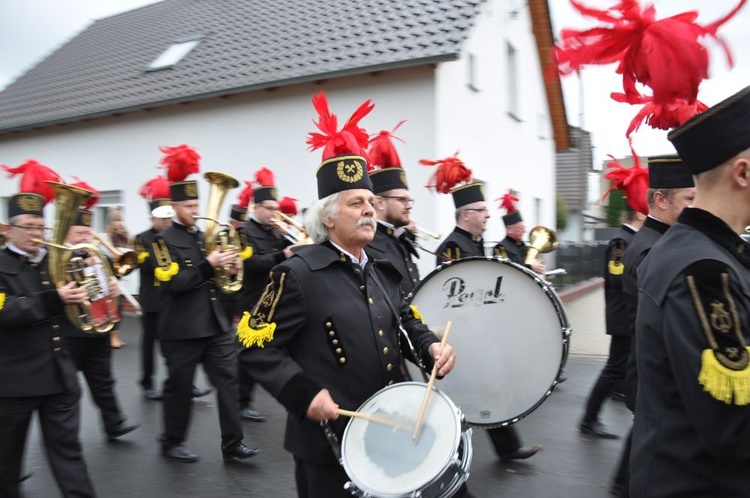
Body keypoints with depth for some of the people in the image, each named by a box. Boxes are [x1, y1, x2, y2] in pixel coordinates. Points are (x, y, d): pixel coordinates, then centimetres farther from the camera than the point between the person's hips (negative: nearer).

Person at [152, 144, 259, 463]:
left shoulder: (206, 235, 12)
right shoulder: (164, 241, -7)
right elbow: (173, 284, -19)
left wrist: (229, 265, -2)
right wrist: (208, 265, -25)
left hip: (216, 324, 6)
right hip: (181, 329, -6)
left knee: (228, 381, 3)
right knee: (179, 388, 8)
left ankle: (233, 445, 11)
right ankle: (172, 443, 26)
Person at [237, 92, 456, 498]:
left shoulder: (382, 271, 8)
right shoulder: (299, 273, -14)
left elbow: (406, 323, 18)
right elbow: (256, 347, -13)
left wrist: (430, 346, -3)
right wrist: (304, 393, -24)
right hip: (329, 440, -7)